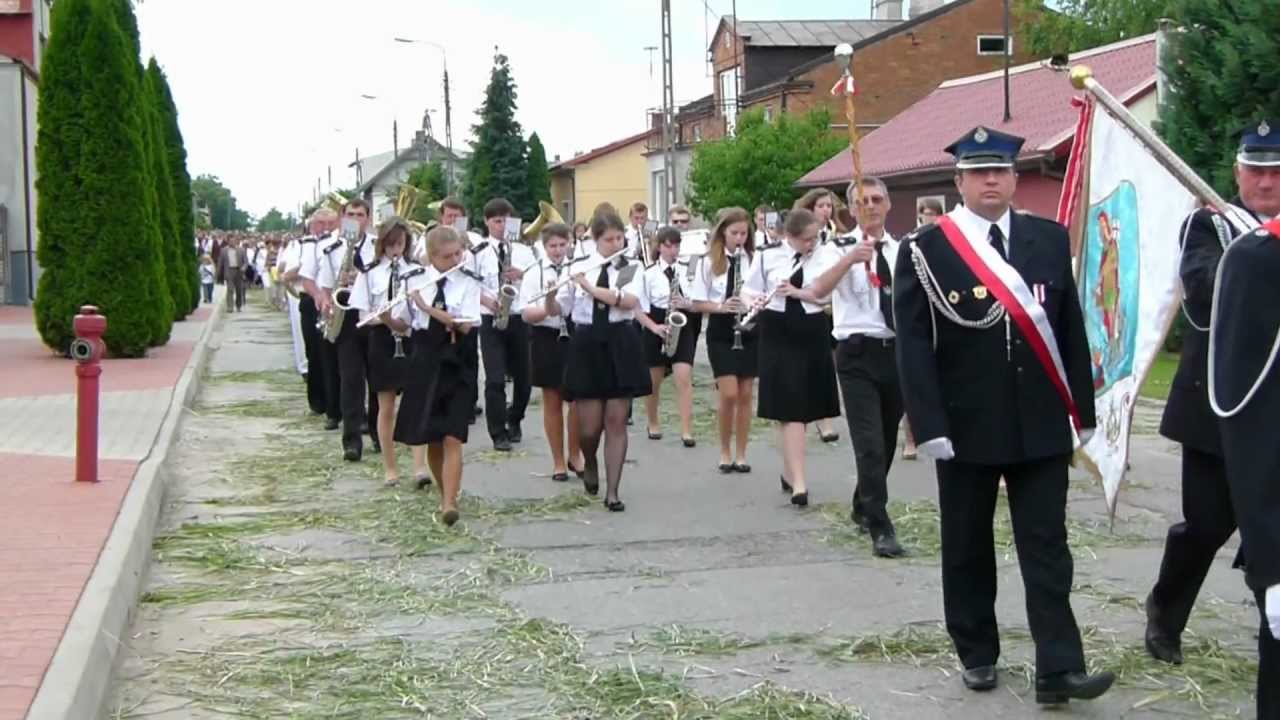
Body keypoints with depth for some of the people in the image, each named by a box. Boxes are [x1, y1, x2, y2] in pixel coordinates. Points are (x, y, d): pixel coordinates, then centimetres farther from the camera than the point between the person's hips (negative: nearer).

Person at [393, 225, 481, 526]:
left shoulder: (468, 283, -4)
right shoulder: (416, 281, 4)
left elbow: (465, 325, -16)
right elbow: (402, 323, 11)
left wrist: (428, 307, -20)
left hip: (457, 366, -3)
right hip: (424, 364, 3)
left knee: (452, 439, -12)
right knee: (431, 438, 9)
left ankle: (449, 504, -16)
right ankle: (446, 494, 28)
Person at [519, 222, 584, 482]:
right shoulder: (534, 274, 0)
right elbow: (526, 314, -6)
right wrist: (545, 310, -25)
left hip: (575, 337, 0)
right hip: (547, 340, 0)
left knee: (578, 400, 0)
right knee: (552, 402, 8)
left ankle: (575, 455, 21)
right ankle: (558, 461, 19)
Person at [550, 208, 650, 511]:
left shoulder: (632, 268, 1)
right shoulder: (578, 269, 3)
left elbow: (630, 301, -18)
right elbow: (558, 309, 2)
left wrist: (591, 287, -22)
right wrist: (550, 295, -20)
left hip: (621, 346, 0)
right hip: (587, 346, 1)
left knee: (616, 422, 0)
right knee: (589, 426, -1)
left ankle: (613, 491, 7)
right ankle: (590, 463, 33)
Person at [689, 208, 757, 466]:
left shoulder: (755, 260, 0)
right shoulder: (709, 262, -2)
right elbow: (697, 303, -2)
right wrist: (721, 306, -19)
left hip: (749, 331, 2)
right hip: (721, 333, -2)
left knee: (746, 394, 5)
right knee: (729, 394, -8)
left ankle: (740, 455, 14)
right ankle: (725, 453, 9)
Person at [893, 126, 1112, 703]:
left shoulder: (1051, 240, 5)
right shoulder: (924, 251, -5)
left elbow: (1071, 330, 8)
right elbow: (913, 345, -8)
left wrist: (1084, 410, 7)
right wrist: (929, 425, -14)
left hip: (1041, 425, 2)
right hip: (965, 426, -2)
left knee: (1047, 546, 0)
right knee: (967, 546, 10)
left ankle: (1058, 669, 0)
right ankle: (976, 654, 24)